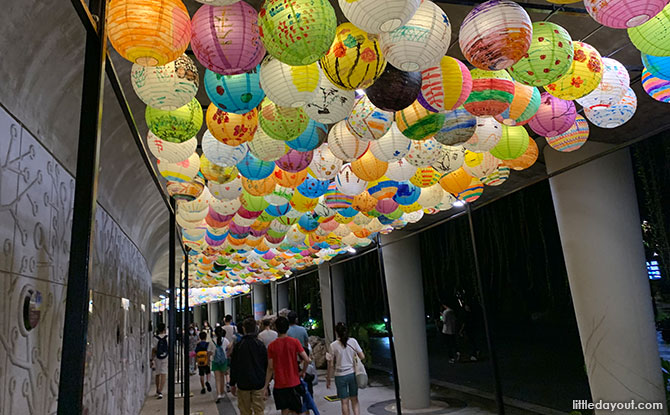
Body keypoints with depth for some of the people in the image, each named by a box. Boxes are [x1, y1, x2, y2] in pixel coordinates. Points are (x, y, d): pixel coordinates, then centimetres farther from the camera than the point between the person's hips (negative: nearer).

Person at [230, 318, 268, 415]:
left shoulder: (238, 345, -4)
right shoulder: (260, 345, -5)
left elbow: (233, 367, 2)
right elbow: (266, 365, 0)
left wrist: (232, 384, 12)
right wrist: (266, 383, 10)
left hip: (243, 384, 1)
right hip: (259, 383, 0)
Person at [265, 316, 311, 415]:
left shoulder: (271, 346, -6)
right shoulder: (295, 342, -7)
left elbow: (270, 368, -5)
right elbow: (307, 360, -13)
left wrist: (265, 386, 3)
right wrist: (302, 372, 5)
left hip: (279, 384, 0)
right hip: (294, 383, 0)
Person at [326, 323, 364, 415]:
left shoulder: (333, 345, -9)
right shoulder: (353, 341, -5)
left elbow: (331, 364, -7)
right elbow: (362, 356, -3)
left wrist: (328, 379, 2)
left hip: (340, 376, -2)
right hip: (352, 373, 2)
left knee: (344, 401, 9)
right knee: (354, 399, 14)